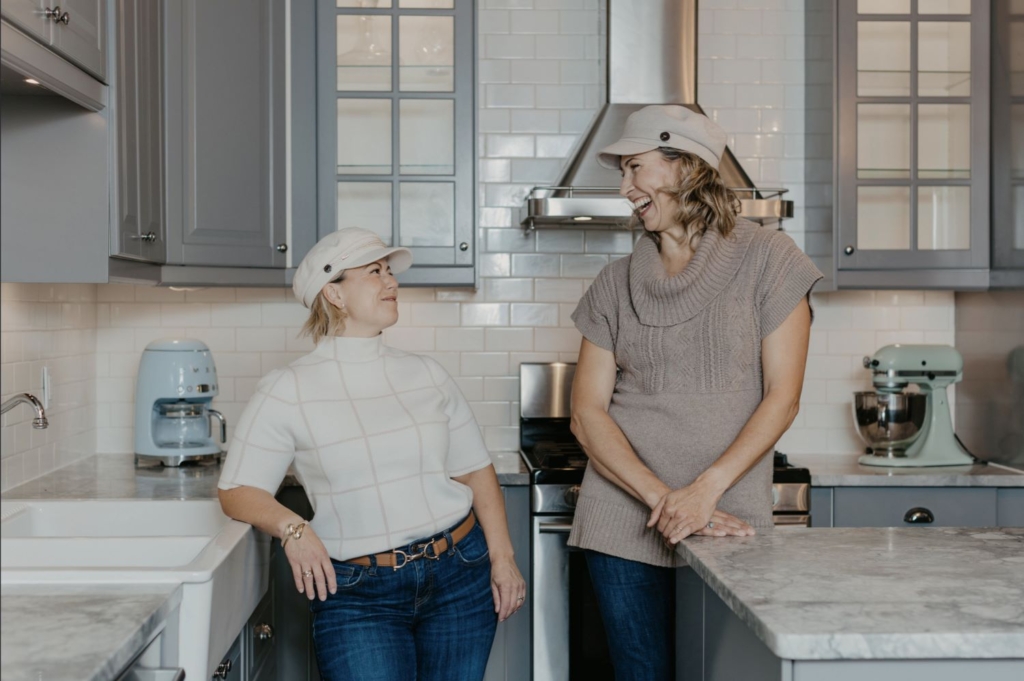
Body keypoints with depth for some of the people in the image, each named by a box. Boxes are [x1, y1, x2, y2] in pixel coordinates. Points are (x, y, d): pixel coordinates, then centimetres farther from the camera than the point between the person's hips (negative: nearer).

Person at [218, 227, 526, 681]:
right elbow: (237, 490, -2)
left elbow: (474, 470, 10)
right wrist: (290, 527, -20)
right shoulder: (287, 391, -4)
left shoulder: (426, 376, 6)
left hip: (459, 575, 3)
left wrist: (502, 557, 3)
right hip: (357, 593, -3)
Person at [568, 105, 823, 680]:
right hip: (627, 519, 2)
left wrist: (706, 489, -14)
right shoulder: (616, 285, 7)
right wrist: (663, 500, -12)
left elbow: (782, 397, -4)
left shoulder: (766, 260, 0)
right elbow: (587, 413, 0)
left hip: (729, 518, -2)